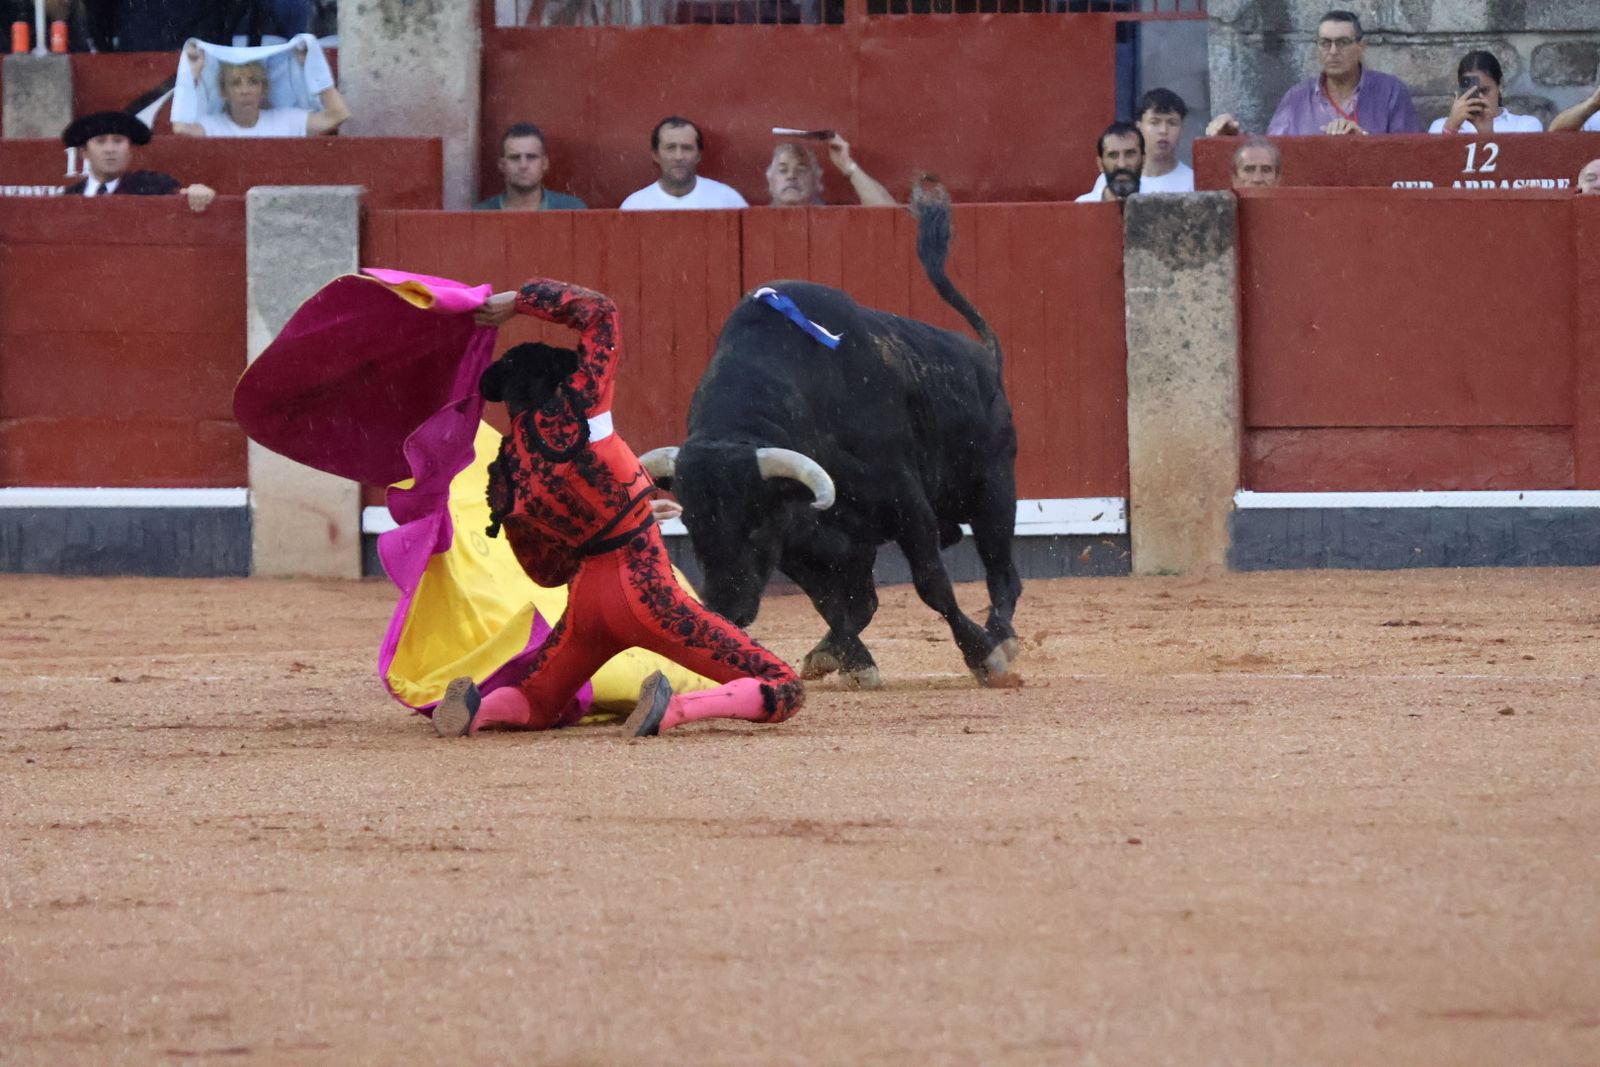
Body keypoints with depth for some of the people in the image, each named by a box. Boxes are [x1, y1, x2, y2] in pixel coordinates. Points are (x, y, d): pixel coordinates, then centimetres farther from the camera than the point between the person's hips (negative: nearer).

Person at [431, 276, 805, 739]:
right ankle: (672, 710, -26)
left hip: (585, 597, 5)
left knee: (536, 707, 29)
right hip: (643, 591, -5)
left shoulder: (505, 479, 5)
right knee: (782, 691, -2)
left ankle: (477, 708, -5)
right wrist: (519, 301, 4)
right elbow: (599, 310, -4)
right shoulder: (573, 413, -11)